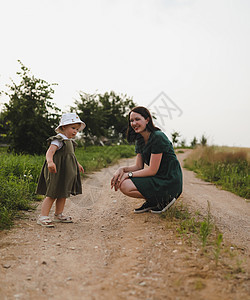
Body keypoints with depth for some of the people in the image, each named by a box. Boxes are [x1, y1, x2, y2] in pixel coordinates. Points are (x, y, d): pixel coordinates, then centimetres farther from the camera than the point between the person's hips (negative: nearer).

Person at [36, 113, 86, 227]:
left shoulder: (69, 141, 17)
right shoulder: (58, 140, -13)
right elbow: (50, 151, -29)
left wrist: (77, 165, 45)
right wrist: (50, 161, -48)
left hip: (66, 174, 10)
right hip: (57, 172, -10)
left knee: (63, 194, 15)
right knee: (52, 195, -9)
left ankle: (58, 215, 28)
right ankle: (43, 217, -5)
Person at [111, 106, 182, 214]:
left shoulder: (158, 137, -20)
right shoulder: (139, 140, 8)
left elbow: (152, 170, -20)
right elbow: (138, 166, 9)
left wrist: (129, 174, -13)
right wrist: (122, 169, -9)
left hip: (169, 182, -9)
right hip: (157, 178, 9)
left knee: (125, 186, -19)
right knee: (120, 178, 5)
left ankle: (164, 199, -6)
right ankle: (151, 202, 8)